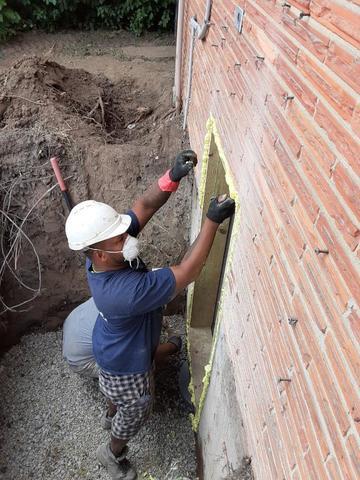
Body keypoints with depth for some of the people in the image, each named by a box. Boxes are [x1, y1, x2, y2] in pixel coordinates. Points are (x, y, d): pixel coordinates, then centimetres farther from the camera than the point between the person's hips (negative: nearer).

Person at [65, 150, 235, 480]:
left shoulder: (104, 251, -24)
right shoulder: (124, 292, -46)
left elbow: (145, 206, -21)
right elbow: (186, 274, -41)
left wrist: (173, 176, -37)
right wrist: (212, 221, -41)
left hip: (121, 347, 7)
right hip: (126, 365, -7)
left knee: (119, 394, 38)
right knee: (137, 410, 25)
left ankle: (116, 412, 70)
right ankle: (113, 452, 54)